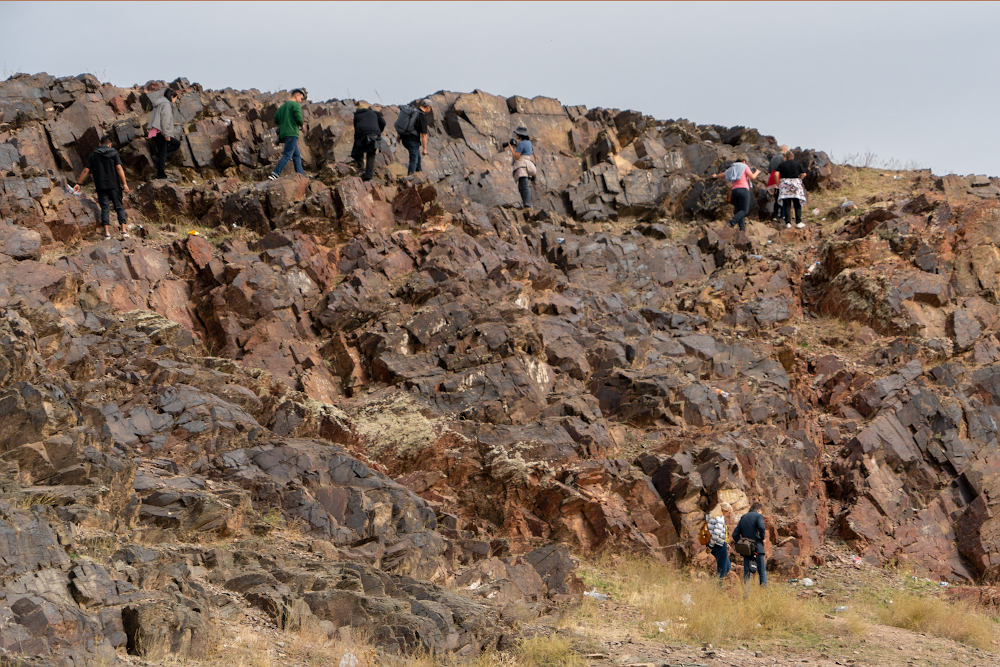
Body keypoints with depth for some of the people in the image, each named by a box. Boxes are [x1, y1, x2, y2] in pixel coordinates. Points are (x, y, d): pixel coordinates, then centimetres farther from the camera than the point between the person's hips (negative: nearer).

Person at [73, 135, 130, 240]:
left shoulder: (94, 155, 7)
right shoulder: (114, 153, 0)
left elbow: (86, 170, 5)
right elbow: (119, 168, -9)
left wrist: (78, 183, 12)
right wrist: (124, 183, -10)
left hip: (101, 187, 1)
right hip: (114, 185, -1)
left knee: (105, 208, 1)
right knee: (119, 207, 5)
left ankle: (107, 232, -9)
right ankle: (123, 231, -4)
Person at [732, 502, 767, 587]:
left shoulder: (743, 517, 15)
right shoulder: (758, 516, -1)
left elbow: (735, 534, 10)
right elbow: (761, 527, -22)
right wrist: (762, 538, -7)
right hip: (757, 547, -5)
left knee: (746, 573, 7)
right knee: (762, 572, 0)